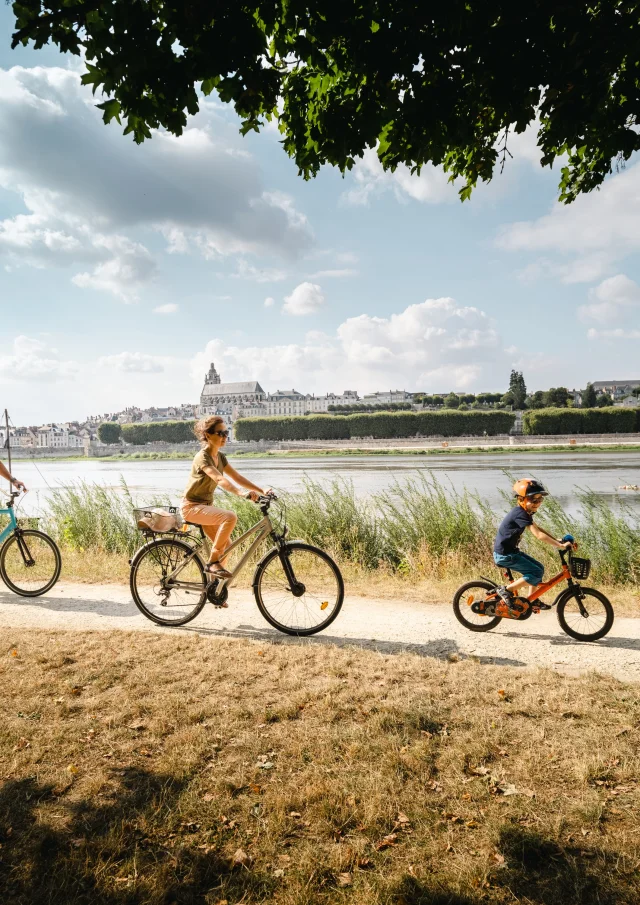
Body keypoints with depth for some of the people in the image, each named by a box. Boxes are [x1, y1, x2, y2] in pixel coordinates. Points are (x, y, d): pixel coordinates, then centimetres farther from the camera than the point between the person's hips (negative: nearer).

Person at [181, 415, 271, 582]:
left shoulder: (220, 456, 7)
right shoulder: (202, 457, -20)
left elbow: (237, 477, 3)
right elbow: (219, 479, -37)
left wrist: (262, 491, -7)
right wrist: (241, 493, -52)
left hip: (206, 505, 9)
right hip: (192, 507, -9)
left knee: (225, 545, 4)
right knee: (230, 516, -30)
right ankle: (213, 562, -20)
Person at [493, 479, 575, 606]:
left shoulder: (524, 513, 9)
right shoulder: (520, 514, -22)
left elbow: (537, 528, 14)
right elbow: (539, 535, -26)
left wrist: (558, 541, 5)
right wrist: (560, 546, -24)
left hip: (511, 551, 10)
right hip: (504, 555, -10)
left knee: (539, 568, 13)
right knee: (536, 573, -11)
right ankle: (506, 590, -5)